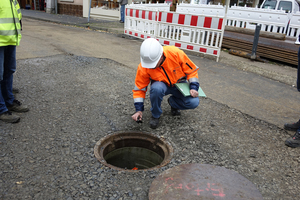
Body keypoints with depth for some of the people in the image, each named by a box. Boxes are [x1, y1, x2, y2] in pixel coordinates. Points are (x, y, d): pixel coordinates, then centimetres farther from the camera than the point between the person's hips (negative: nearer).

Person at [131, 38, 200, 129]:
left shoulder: (176, 53, -28)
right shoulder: (143, 67, -24)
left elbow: (191, 70, -12)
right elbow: (139, 88, -12)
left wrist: (193, 88, -19)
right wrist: (139, 110, -16)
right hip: (162, 85, -1)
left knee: (194, 102, -24)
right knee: (156, 88, -39)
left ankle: (172, 101, 10)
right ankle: (155, 115, -10)